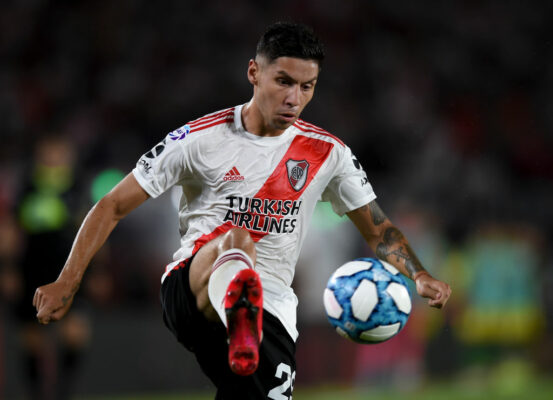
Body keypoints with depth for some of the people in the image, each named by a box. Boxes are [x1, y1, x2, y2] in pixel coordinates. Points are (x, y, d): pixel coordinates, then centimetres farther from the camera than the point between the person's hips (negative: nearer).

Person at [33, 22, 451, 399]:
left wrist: (420, 277, -3)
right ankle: (241, 331, -71)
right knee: (236, 239, -38)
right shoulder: (201, 139, -1)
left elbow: (379, 230, 16)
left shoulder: (327, 152, 8)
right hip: (188, 288, -4)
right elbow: (113, 207, 2)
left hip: (269, 312, 5)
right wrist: (67, 283, -6)